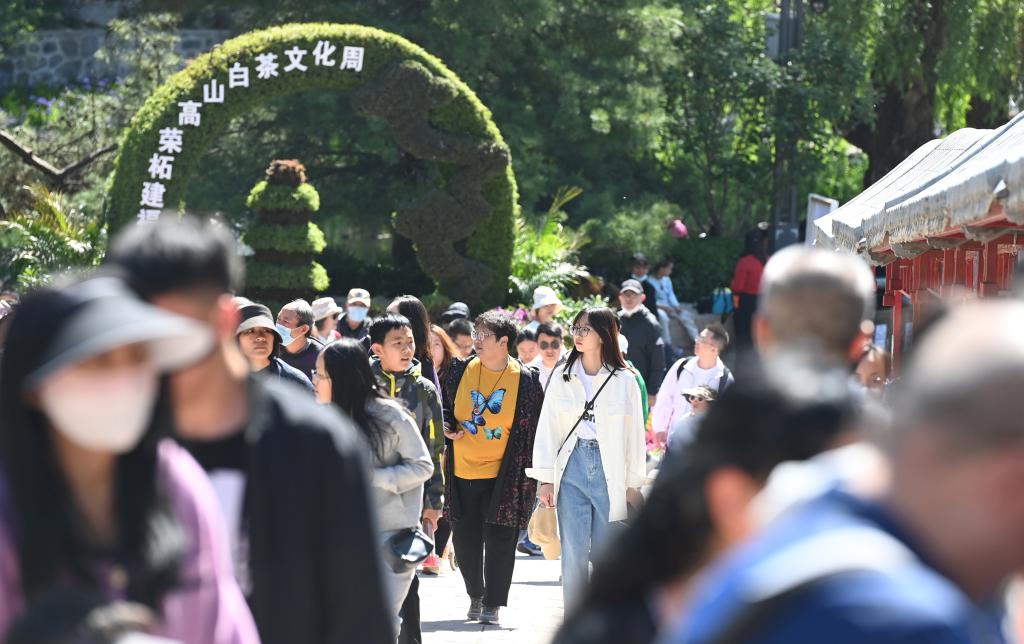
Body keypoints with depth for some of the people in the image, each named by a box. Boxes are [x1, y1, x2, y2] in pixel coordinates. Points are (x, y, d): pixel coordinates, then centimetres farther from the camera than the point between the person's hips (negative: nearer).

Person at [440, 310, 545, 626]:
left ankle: (492, 603, 7)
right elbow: (444, 407, 18)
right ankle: (475, 596, 28)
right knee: (466, 540, 8)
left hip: (503, 475, -3)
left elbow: (535, 428, 2)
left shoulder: (526, 380, -4)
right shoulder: (461, 371, 3)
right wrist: (447, 429, -3)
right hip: (462, 473, 3)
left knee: (499, 542, -4)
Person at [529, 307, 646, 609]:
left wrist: (634, 484, 4)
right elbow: (548, 428, 6)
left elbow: (635, 434, 6)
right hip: (572, 468, 1)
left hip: (611, 473, -1)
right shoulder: (562, 377, 7)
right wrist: (546, 479, 0)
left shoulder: (624, 380, 3)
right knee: (573, 555, -4)